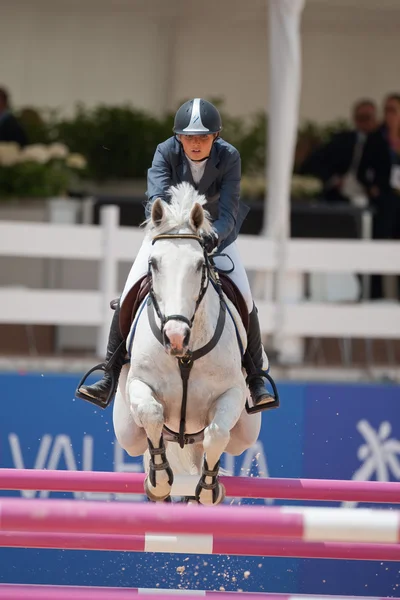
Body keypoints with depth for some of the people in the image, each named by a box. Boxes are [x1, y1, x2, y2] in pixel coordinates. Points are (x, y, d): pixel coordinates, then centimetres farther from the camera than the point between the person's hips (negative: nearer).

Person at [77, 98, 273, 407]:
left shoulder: (229, 157, -25)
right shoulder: (166, 152, -25)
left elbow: (228, 212, -32)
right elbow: (156, 194, -39)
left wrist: (215, 236, -53)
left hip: (215, 230, 0)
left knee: (244, 299, -13)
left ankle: (257, 380, 2)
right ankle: (111, 376, 2)